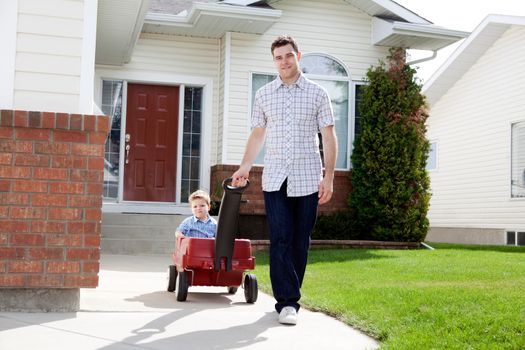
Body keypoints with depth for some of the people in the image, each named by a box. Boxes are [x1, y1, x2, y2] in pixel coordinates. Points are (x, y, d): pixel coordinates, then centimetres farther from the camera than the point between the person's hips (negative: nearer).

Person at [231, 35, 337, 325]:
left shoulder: (317, 94, 4)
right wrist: (244, 167, 9)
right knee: (280, 240, -7)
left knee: (300, 241, 4)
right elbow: (257, 134, 17)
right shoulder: (263, 95, 10)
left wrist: (329, 176, -5)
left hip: (307, 178, -1)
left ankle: (289, 296, 17)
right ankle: (287, 301, -4)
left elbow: (328, 137, 2)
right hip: (274, 178, 1)